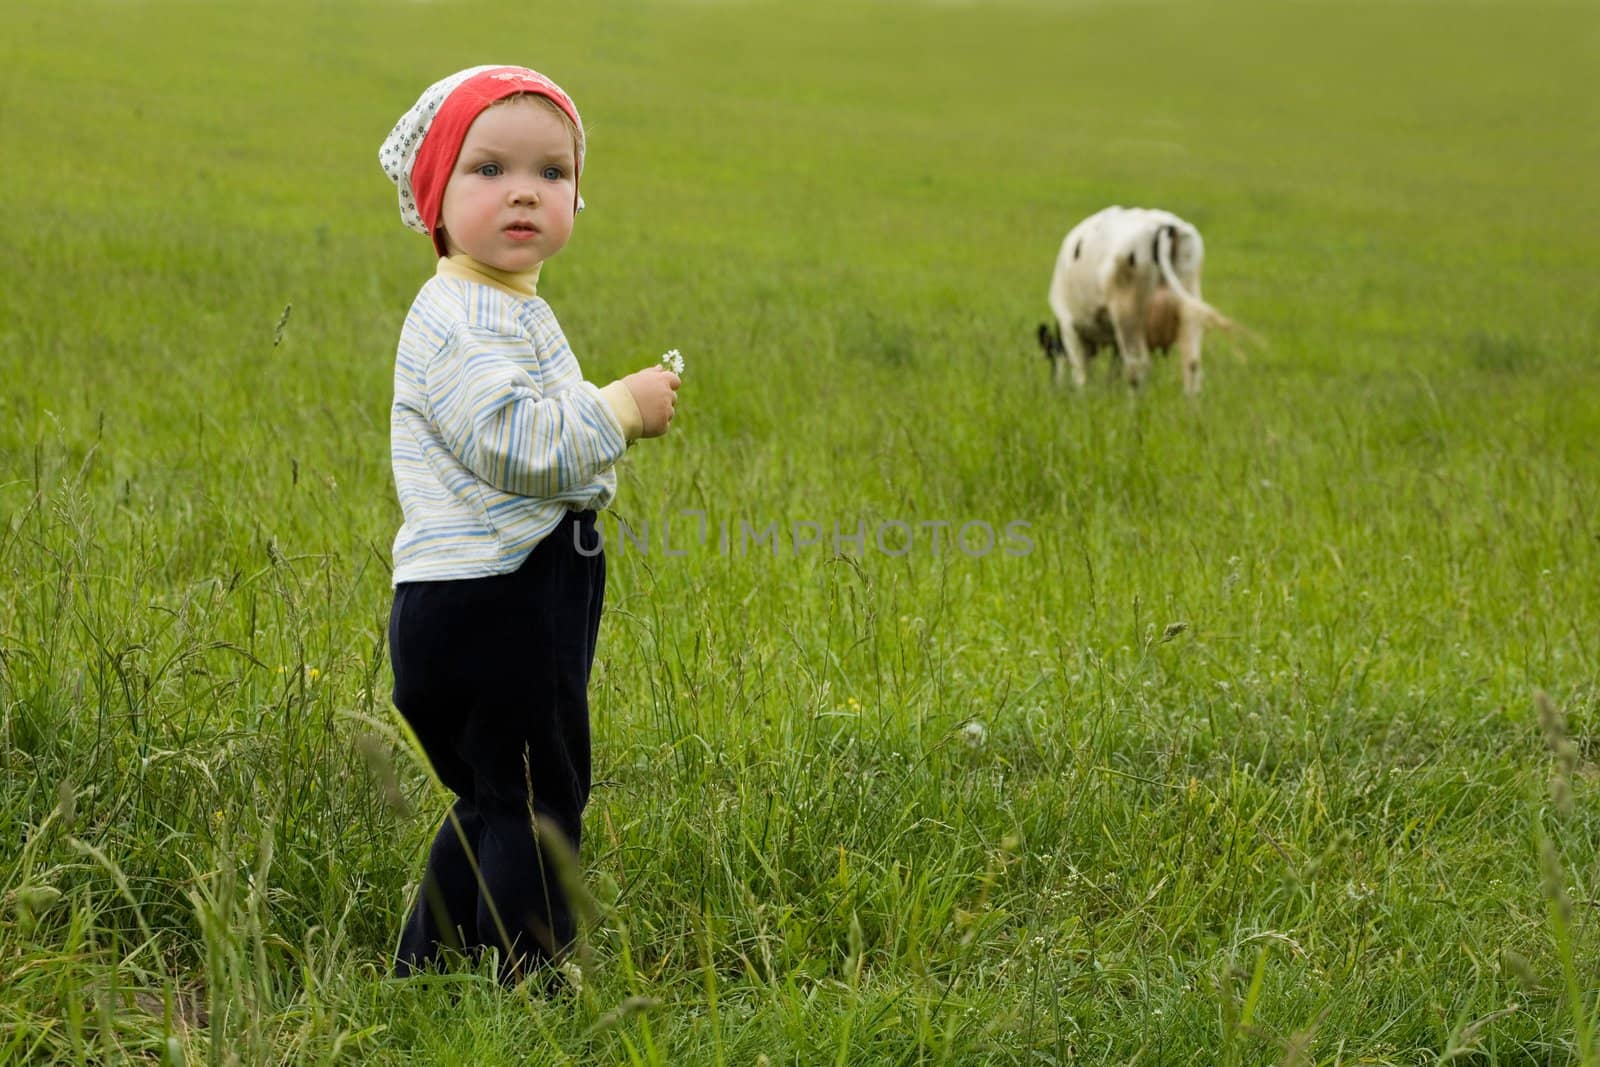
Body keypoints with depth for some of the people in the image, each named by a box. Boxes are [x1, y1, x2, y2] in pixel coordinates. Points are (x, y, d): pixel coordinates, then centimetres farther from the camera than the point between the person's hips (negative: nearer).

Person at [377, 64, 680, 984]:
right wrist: (622, 408, -17)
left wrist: (608, 423, 16)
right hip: (486, 605, -11)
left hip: (516, 603, 11)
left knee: (493, 804, 18)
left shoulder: (516, 313, 18)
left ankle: (421, 976, 26)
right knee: (537, 803, -5)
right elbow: (516, 442, -29)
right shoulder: (458, 320, -17)